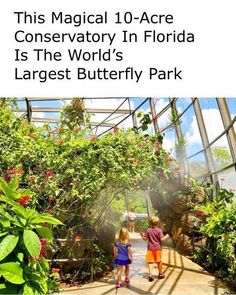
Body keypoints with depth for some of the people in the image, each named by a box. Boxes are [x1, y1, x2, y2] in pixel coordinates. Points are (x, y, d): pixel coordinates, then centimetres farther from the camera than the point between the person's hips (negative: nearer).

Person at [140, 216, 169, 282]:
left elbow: (145, 238, -1)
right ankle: (160, 274, 29)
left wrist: (142, 235, 19)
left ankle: (150, 274, -13)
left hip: (150, 248, 1)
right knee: (159, 261, 14)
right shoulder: (159, 230, -9)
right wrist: (166, 236, 4)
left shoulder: (148, 230, -2)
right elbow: (161, 239, -14)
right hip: (158, 248, 0)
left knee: (150, 261, 2)